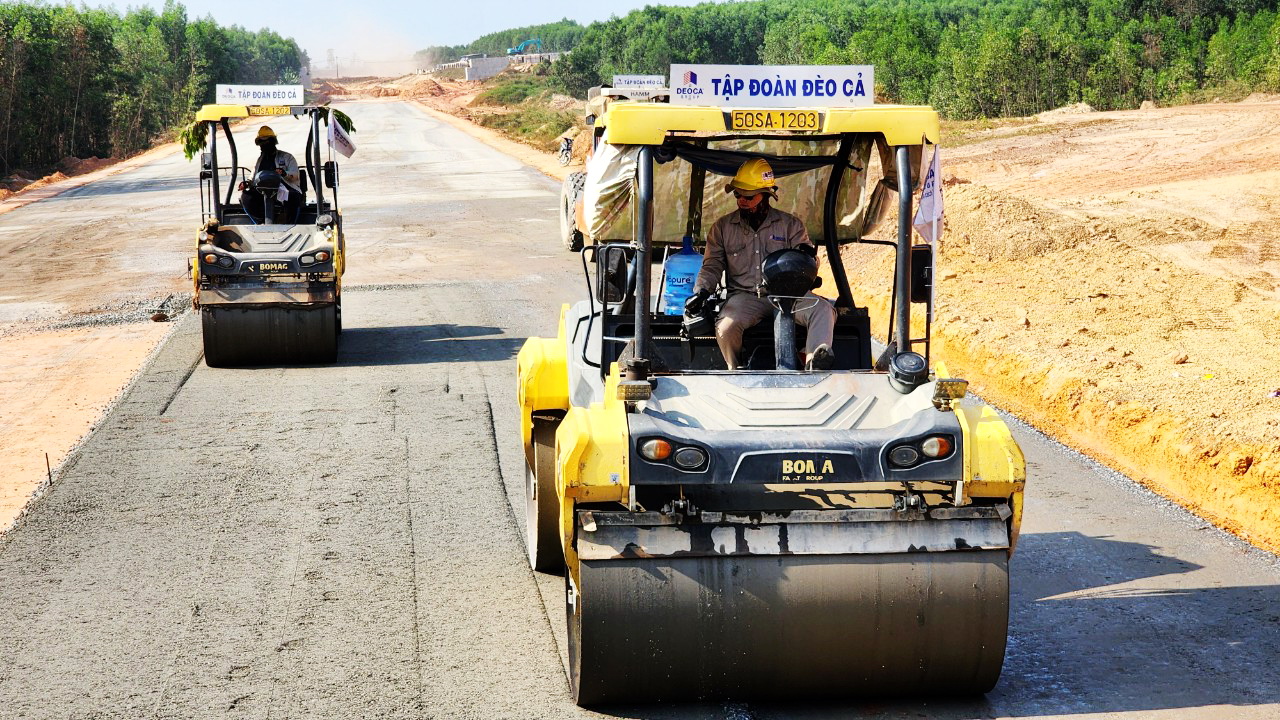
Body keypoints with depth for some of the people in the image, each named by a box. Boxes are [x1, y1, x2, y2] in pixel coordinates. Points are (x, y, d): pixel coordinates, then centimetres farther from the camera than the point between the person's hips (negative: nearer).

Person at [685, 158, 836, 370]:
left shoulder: (790, 224, 10)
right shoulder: (723, 227, 13)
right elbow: (712, 265, 11)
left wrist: (807, 255, -18)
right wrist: (701, 291, -9)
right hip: (745, 296, 0)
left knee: (823, 309, -29)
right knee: (725, 329, -32)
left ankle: (816, 360, -45)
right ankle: (736, 374, -5)